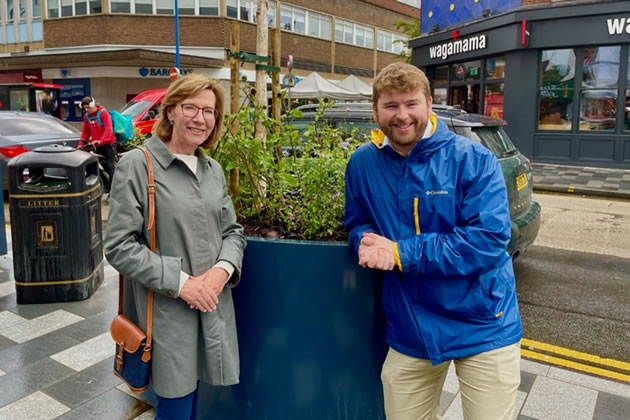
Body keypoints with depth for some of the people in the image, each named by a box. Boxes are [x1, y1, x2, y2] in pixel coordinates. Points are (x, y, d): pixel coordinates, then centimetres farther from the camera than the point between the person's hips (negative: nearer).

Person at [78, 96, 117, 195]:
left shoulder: (103, 113, -11)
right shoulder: (86, 116, 10)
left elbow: (109, 129, -23)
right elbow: (85, 131, 16)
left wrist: (101, 141, -35)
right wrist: (81, 144, 5)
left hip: (108, 144, -7)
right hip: (96, 146, 7)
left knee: (110, 167, -9)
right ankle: (105, 187, 15)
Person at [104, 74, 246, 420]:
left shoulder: (214, 170, 8)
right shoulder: (137, 165, -8)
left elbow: (233, 232, 12)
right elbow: (119, 246, -12)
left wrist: (222, 269, -8)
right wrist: (180, 282, -17)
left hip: (214, 309, 5)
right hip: (167, 313, -5)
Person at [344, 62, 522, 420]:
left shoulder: (473, 160, -15)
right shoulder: (362, 163, -2)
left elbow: (489, 241, -22)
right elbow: (357, 223, 9)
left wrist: (400, 253, -25)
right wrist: (367, 242, -17)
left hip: (484, 327, -3)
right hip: (410, 330, 3)